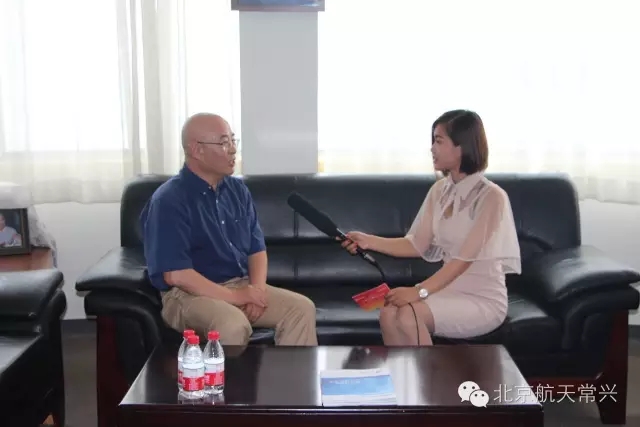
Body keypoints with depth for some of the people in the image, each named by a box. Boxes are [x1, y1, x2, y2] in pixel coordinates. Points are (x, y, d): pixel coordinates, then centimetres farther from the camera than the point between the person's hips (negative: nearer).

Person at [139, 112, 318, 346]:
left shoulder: (238, 190, 9)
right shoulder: (169, 200, -13)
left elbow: (257, 248, 11)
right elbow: (175, 274, -20)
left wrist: (256, 290, -9)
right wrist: (234, 297, -20)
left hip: (242, 285, 7)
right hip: (190, 293, -6)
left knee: (302, 308, -14)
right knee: (233, 326, -36)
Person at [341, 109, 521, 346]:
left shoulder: (491, 197, -14)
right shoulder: (440, 190, 8)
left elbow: (464, 258, -22)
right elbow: (418, 245, 7)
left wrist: (420, 291, -31)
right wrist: (369, 241, -5)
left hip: (484, 300, -6)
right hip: (449, 290, 6)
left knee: (409, 315, -30)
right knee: (389, 312, -23)